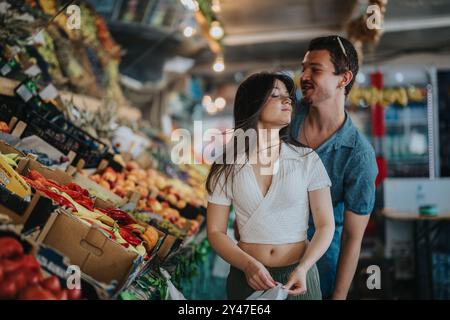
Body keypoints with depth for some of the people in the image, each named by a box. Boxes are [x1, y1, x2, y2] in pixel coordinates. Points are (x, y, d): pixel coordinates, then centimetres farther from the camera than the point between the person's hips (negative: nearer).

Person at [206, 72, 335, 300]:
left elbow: (325, 225, -5)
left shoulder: (307, 160, -5)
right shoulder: (227, 166, -5)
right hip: (247, 277, 0)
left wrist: (303, 269, -20)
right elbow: (215, 232, -5)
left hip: (298, 276, 0)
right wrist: (249, 265, -20)